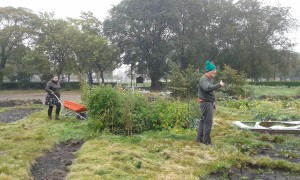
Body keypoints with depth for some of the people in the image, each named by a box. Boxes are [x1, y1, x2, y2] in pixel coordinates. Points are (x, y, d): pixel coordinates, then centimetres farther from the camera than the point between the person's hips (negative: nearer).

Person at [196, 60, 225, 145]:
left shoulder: (208, 79, 17)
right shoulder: (204, 79, -17)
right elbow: (208, 88, -37)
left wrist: (212, 103, 24)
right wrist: (219, 85, -36)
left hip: (209, 103, 11)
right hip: (206, 103, -11)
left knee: (203, 121, 14)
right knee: (208, 122, -6)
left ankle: (199, 138, 21)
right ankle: (206, 141, 2)